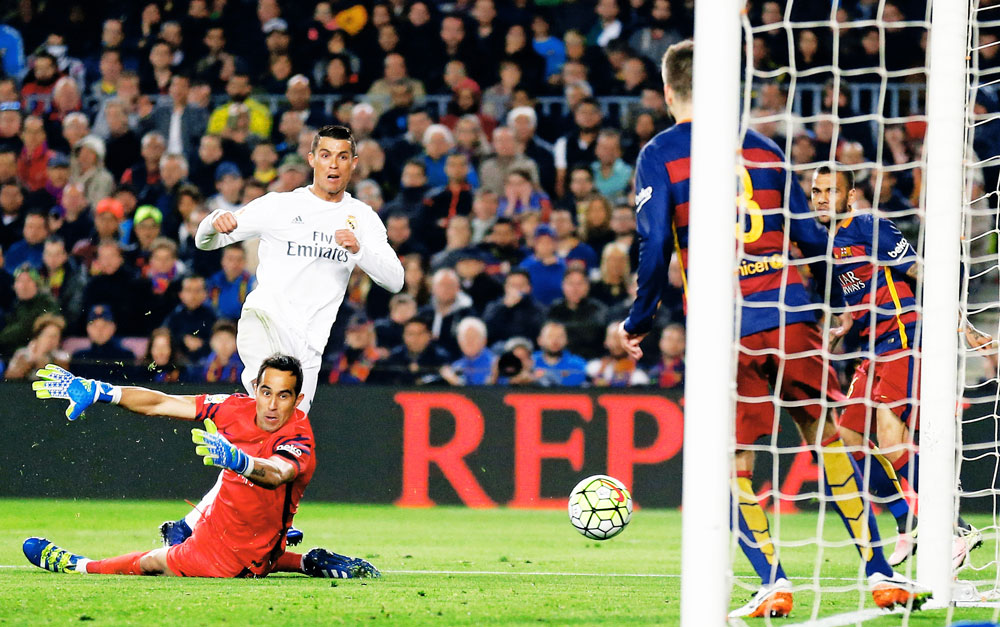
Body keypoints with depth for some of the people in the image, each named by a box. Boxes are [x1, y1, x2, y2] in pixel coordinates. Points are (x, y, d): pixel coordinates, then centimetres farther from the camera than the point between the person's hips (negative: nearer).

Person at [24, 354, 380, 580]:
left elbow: (275, 474, -54)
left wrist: (234, 458, -75)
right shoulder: (238, 409, -13)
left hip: (234, 558, -7)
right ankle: (307, 563, 32)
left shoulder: (298, 442, -31)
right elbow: (161, 404, -8)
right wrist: (95, 392, -13)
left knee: (152, 562, 8)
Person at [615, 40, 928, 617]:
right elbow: (812, 238, 14)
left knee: (734, 460, 5)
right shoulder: (761, 146, 15)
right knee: (826, 438, 14)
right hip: (790, 313, 3)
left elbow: (656, 249, -6)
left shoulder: (660, 155, 3)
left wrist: (638, 322, 6)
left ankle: (774, 583, -9)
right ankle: (880, 573, 12)